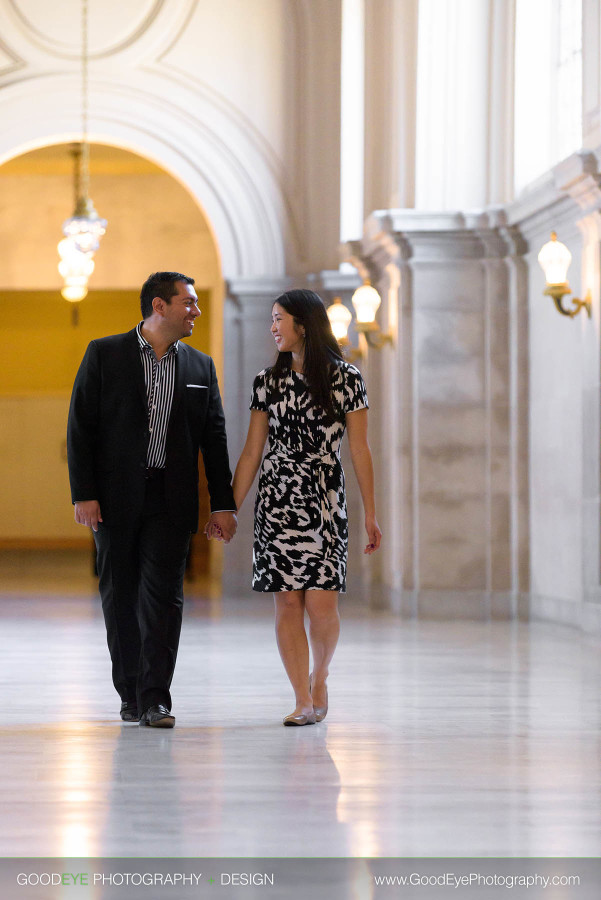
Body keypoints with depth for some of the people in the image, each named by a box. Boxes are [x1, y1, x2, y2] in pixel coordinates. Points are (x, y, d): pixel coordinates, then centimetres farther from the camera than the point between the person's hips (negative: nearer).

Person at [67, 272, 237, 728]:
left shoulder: (200, 366, 10)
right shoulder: (104, 355, 1)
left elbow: (215, 438, 11)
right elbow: (81, 428, -2)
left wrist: (223, 503, 5)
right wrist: (84, 494, -9)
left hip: (171, 500, 1)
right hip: (116, 498, -1)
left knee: (164, 595, -6)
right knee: (120, 595, 6)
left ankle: (155, 698, -6)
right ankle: (130, 694, 17)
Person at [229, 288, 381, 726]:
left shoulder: (345, 378, -1)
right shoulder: (268, 381, 7)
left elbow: (360, 450, 0)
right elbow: (252, 452, 10)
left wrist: (370, 514, -1)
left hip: (324, 500, -2)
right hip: (277, 500, 3)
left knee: (321, 602, -9)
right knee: (287, 602, -3)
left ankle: (319, 677, 19)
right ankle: (305, 701, 2)